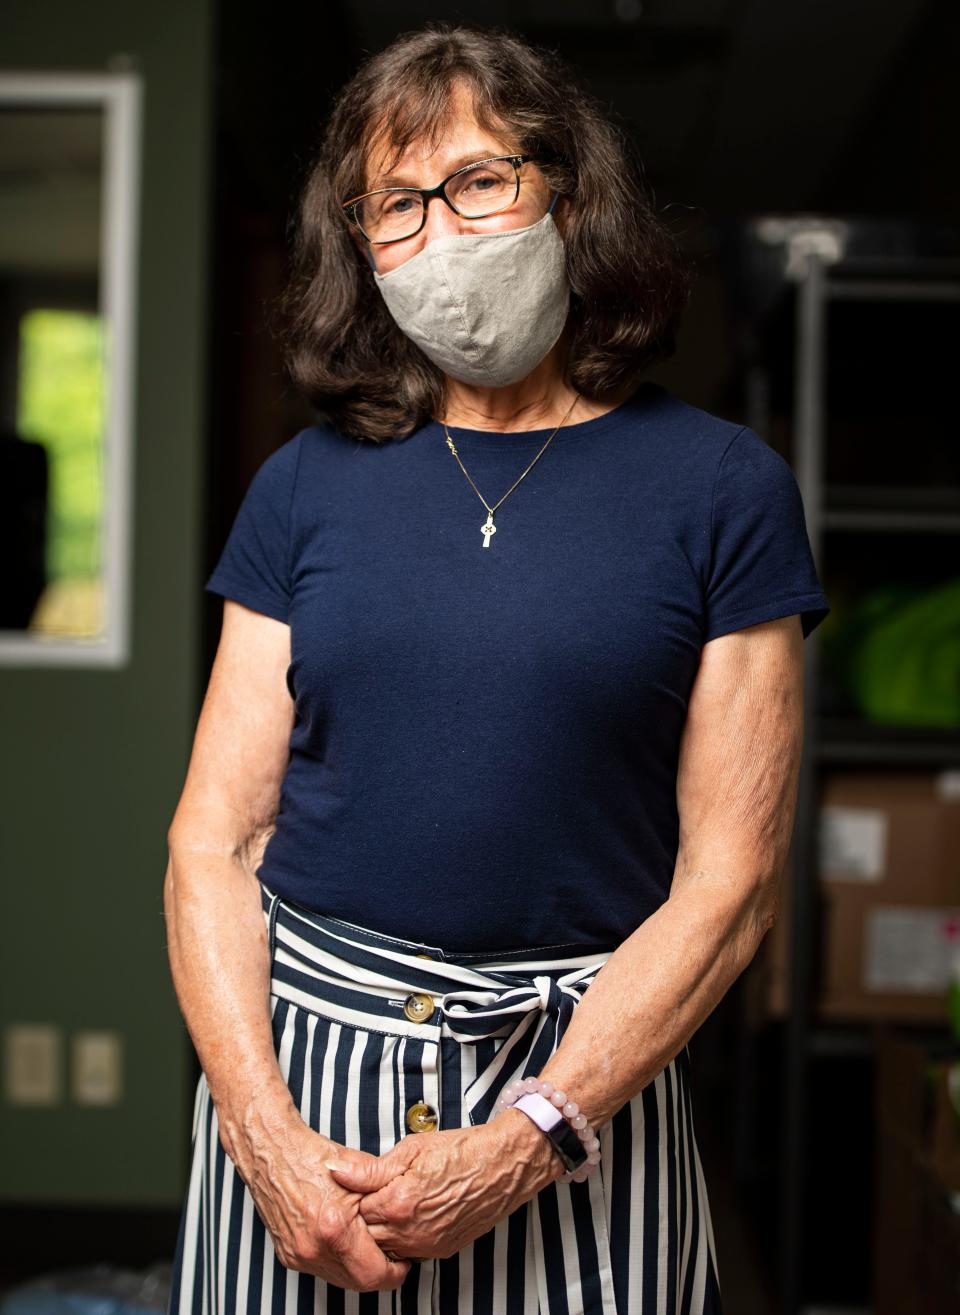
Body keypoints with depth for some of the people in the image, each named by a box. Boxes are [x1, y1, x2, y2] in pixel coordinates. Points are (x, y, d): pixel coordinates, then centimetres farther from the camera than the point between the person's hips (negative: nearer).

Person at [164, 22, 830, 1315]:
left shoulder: (721, 484, -3)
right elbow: (214, 838, 1)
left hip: (584, 1078, -2)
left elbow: (728, 883, -6)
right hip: (295, 1061, 2)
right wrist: (265, 1132, -12)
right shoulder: (308, 484, 4)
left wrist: (527, 1140, -13)